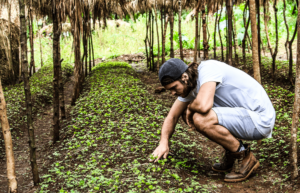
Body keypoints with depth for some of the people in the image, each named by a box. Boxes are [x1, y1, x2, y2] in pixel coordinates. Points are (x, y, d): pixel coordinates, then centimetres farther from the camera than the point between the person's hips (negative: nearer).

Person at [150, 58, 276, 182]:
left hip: (261, 119, -9)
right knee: (187, 114, 7)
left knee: (200, 119, -28)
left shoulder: (208, 69, -22)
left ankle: (244, 157, -7)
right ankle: (232, 153, 12)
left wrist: (190, 107, -15)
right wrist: (164, 143, -2)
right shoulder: (188, 86, 5)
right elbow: (172, 117, 13)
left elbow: (203, 105, -39)